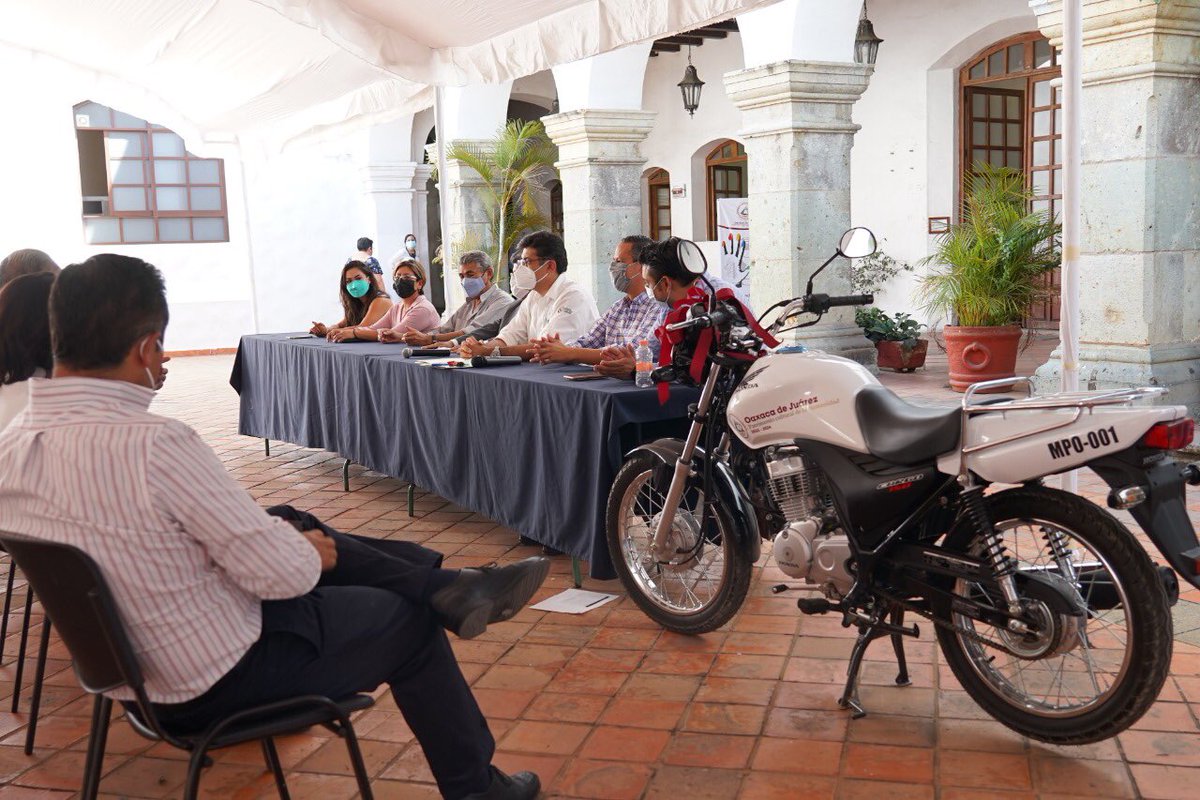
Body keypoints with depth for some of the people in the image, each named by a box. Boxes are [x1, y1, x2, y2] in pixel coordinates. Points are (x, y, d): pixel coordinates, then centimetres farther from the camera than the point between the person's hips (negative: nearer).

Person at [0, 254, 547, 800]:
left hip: (116, 670, 8)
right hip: (213, 682, -7)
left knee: (292, 524, 18)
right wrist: (312, 554, -3)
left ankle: (449, 586, 22)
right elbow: (282, 574, -27)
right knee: (409, 622, 13)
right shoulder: (155, 444, -33)